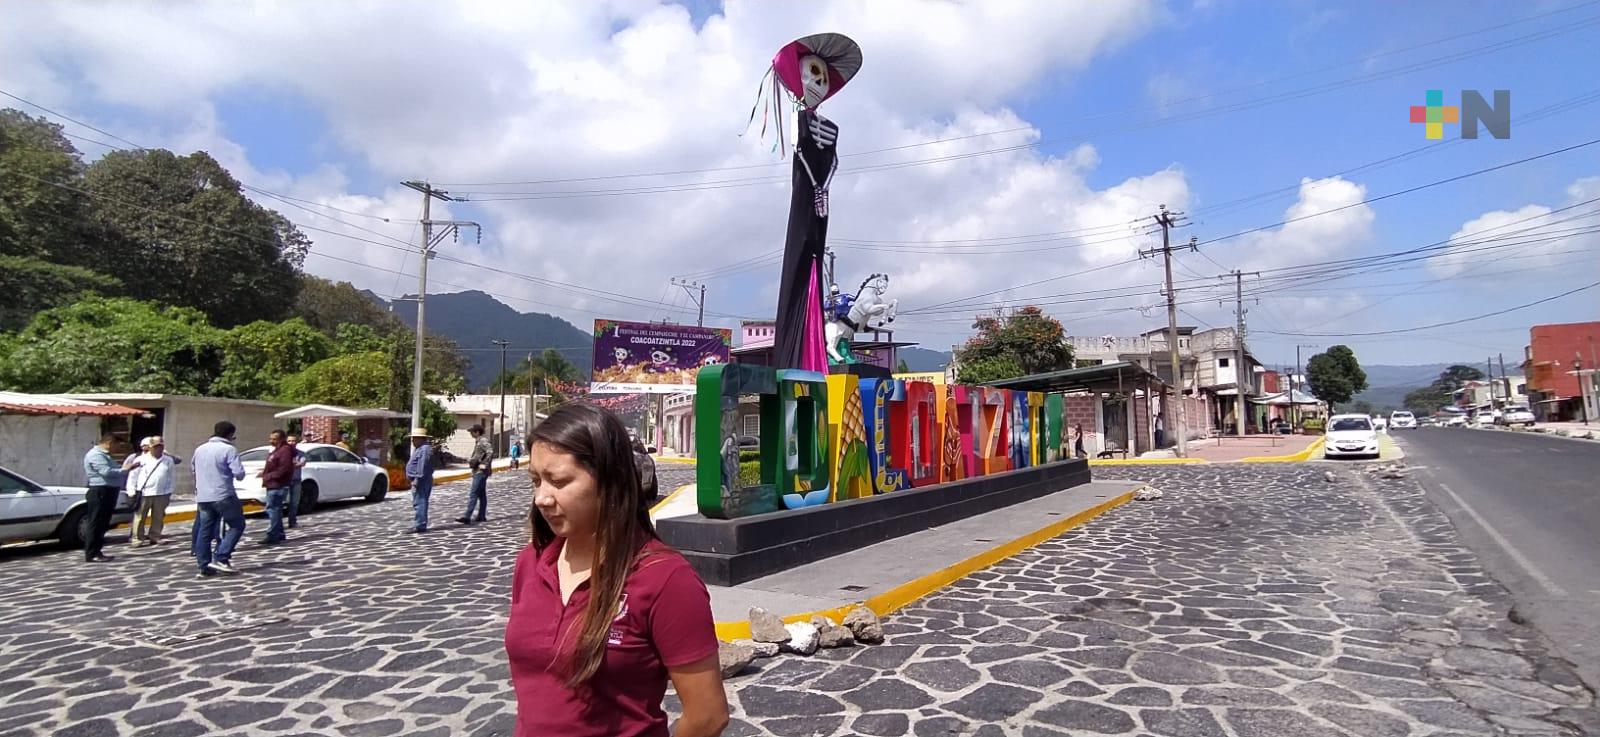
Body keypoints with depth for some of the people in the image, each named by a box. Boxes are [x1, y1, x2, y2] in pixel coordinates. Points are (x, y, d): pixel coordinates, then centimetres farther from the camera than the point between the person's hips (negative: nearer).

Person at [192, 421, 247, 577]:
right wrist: (239, 475, 6)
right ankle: (220, 558, -6)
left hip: (202, 497, 7)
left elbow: (193, 466, 28)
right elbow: (239, 473, -16)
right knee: (237, 525, 4)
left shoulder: (200, 449, 13)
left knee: (205, 531, 10)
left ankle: (204, 566, 10)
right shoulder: (229, 449, -11)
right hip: (223, 496, -7)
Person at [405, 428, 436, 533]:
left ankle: (419, 525, -13)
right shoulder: (420, 449, 19)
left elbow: (422, 466, -23)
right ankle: (420, 525, 19)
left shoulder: (424, 449, -15)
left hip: (420, 481, -11)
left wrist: (417, 479, -25)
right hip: (418, 480, 11)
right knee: (420, 503, 13)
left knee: (419, 503, -12)